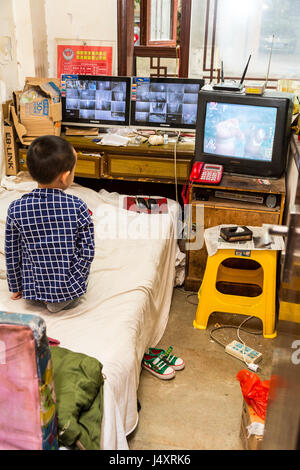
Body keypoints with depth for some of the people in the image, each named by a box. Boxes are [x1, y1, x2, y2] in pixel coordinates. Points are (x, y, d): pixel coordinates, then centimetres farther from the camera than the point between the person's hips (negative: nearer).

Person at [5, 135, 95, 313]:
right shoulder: (78, 207, -16)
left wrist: (16, 288, 12)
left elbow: (12, 253, -2)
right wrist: (72, 286, 1)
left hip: (33, 287, 3)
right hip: (69, 286, -3)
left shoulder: (16, 209, -12)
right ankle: (66, 298, 9)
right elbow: (87, 252, -13)